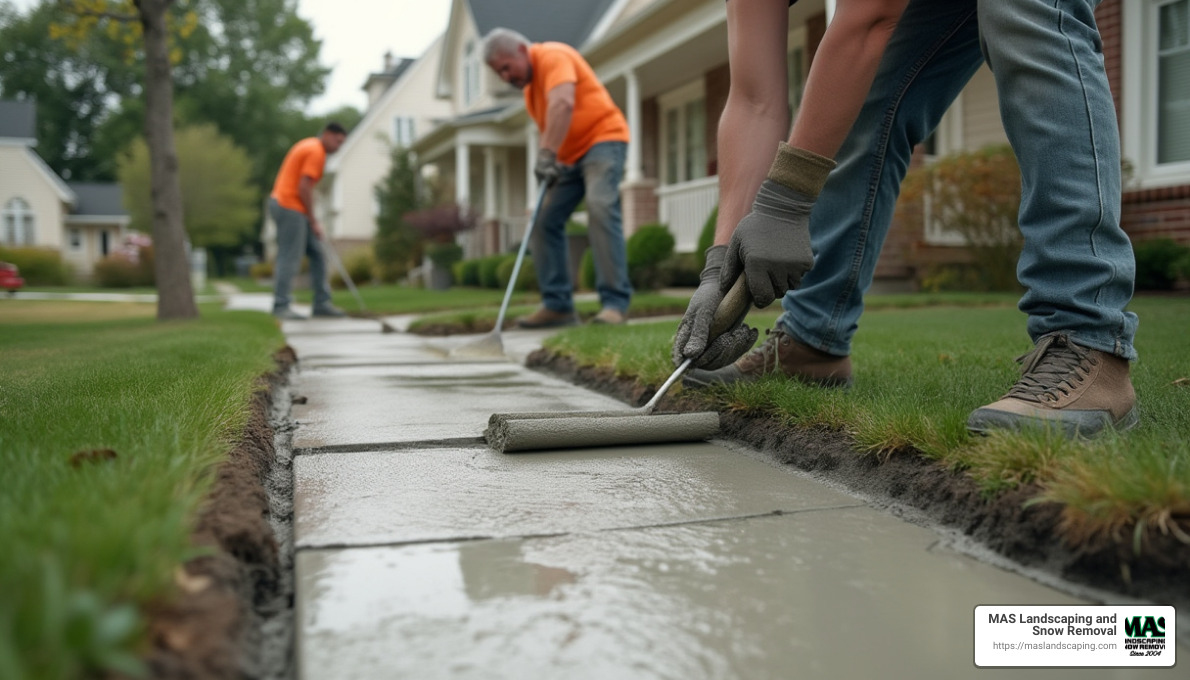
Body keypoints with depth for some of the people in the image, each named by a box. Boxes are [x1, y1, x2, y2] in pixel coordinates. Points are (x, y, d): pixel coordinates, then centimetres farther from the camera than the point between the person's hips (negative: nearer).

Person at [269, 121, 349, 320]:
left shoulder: (308, 145, 19)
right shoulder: (316, 151, -12)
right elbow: (304, 188, -20)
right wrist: (313, 221, -14)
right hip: (290, 207, -10)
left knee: (317, 254, 9)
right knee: (289, 259, -8)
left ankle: (322, 303, 10)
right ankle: (280, 307, -5)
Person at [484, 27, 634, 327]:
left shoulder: (553, 56, -14)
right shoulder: (529, 85, 15)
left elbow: (563, 103, -32)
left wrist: (546, 153, -38)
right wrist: (549, 165, 4)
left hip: (602, 138, -9)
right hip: (570, 156, 10)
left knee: (600, 208, -27)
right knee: (545, 220, 0)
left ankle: (615, 303, -28)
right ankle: (558, 305, 2)